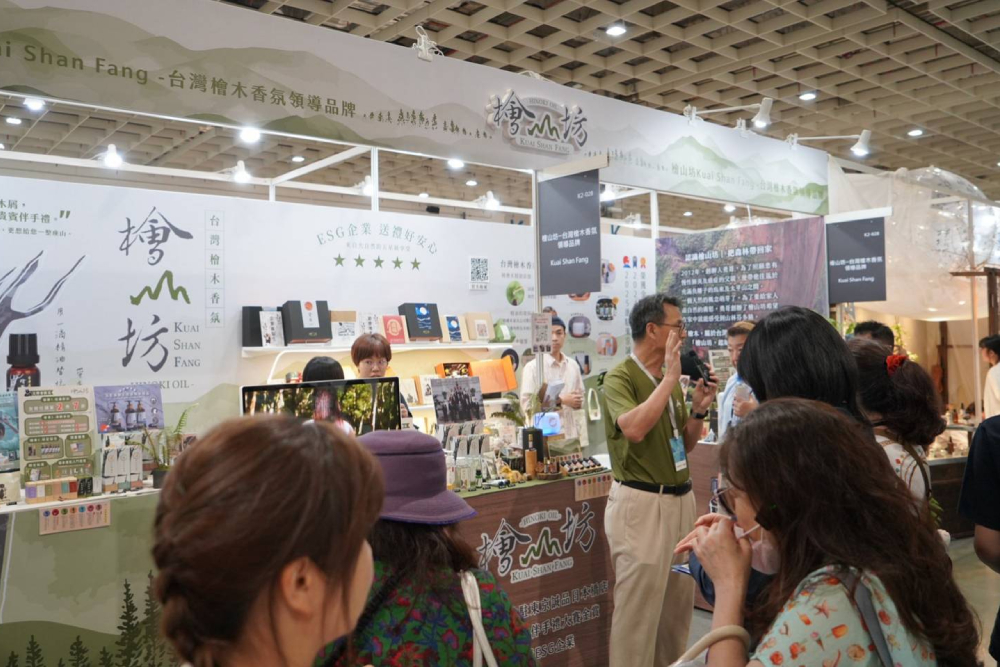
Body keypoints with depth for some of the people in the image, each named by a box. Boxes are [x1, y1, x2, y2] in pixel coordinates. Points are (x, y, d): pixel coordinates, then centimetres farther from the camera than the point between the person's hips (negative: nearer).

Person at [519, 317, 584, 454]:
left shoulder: (573, 365, 11)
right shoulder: (532, 367, -5)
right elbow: (527, 404, -12)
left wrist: (577, 402, -5)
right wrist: (560, 401, -15)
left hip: (572, 437, 5)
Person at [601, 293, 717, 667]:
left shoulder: (670, 380, 11)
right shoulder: (619, 378, -11)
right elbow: (634, 429, -31)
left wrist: (699, 410, -1)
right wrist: (670, 377, -22)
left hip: (681, 499, 8)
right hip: (641, 503, -8)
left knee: (679, 602, 16)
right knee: (639, 605, -1)